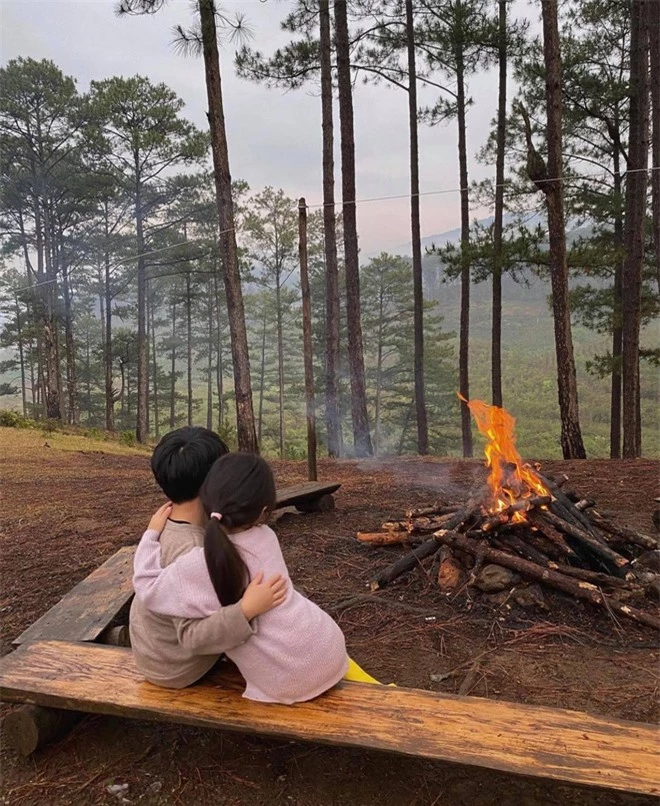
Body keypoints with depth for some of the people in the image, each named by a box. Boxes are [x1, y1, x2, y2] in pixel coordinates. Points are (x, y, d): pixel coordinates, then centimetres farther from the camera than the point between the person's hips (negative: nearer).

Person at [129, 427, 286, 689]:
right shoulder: (188, 550, -36)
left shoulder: (170, 523, -11)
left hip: (160, 645, 8)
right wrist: (247, 610, -44)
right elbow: (192, 637, -37)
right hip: (174, 666, -7)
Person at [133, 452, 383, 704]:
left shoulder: (197, 566, -20)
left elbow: (148, 589, -2)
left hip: (288, 683, -4)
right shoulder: (266, 538, -5)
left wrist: (151, 534, 6)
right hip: (327, 649, 4)